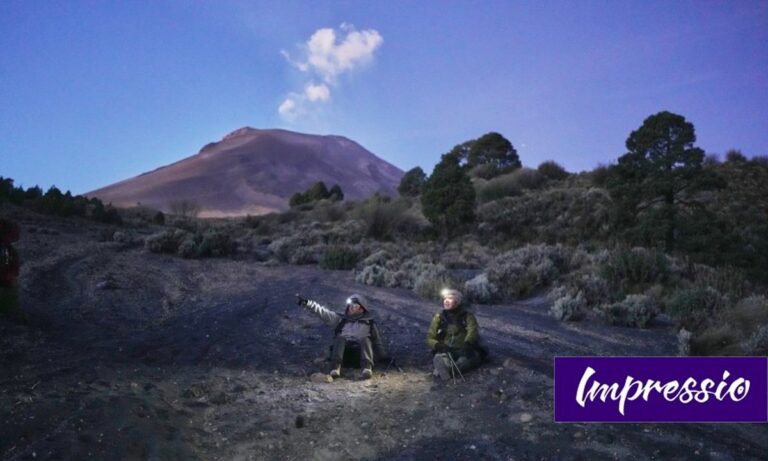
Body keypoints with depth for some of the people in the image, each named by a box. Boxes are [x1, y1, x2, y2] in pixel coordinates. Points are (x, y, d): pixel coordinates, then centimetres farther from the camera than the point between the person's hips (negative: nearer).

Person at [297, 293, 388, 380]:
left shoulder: (369, 322, 29)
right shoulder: (341, 319, 31)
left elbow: (378, 341, 21)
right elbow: (323, 313, 21)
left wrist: (383, 357, 5)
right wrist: (307, 303, 9)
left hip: (360, 347, -1)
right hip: (345, 348, 1)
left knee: (365, 340, -33)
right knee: (340, 337, -31)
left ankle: (367, 367, -57)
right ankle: (336, 367, -50)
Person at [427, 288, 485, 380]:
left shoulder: (467, 315, 3)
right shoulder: (439, 316, 7)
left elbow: (472, 331, -16)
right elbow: (430, 339, 3)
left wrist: (467, 344, -37)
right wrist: (438, 345, -21)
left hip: (464, 350, -1)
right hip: (446, 351, 1)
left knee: (474, 356, -32)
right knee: (439, 358, -29)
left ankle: (447, 369, -50)